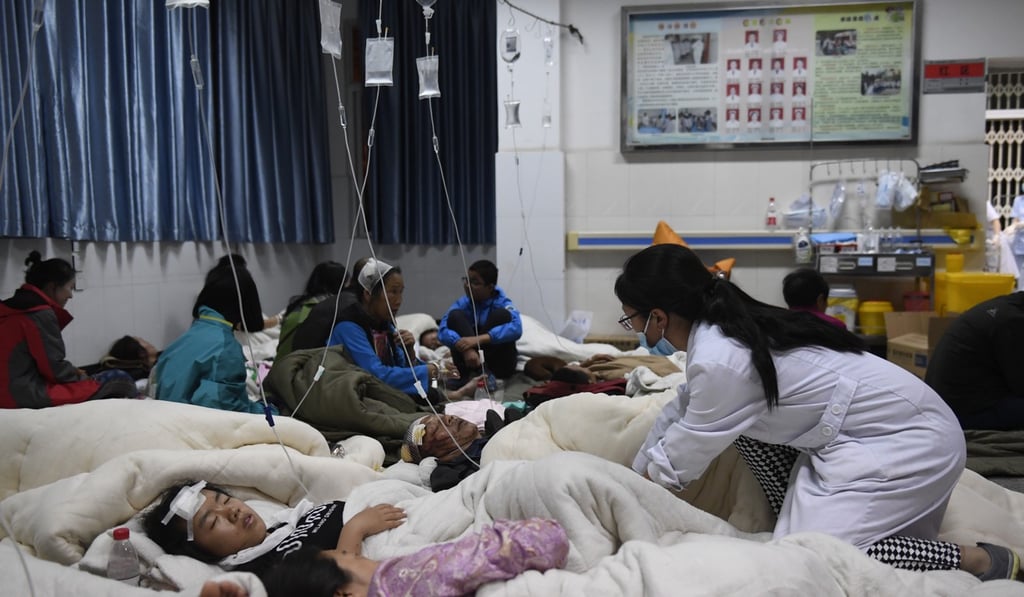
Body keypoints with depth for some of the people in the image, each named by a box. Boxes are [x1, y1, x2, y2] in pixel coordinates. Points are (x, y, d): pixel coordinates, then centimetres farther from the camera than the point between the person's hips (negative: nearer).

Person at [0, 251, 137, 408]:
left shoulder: (13, 308, 14)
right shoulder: (42, 314, -14)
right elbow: (54, 368, -14)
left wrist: (75, 372, 11)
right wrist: (80, 375, 3)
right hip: (33, 394, -10)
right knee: (120, 380, -7)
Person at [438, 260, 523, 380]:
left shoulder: (502, 303, -11)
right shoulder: (462, 304, -3)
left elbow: (516, 328, -32)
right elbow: (443, 330, -19)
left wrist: (479, 339, -40)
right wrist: (466, 349, -39)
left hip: (499, 365, -2)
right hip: (470, 359, 3)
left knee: (501, 314, -22)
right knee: (455, 315, -16)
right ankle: (476, 370, -26)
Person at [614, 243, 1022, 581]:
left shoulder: (719, 361, -24)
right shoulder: (723, 331, 3)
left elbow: (677, 464, -10)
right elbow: (678, 414, 14)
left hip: (910, 442, -9)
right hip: (876, 427, 9)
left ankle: (978, 560, -3)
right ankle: (803, 519, 12)